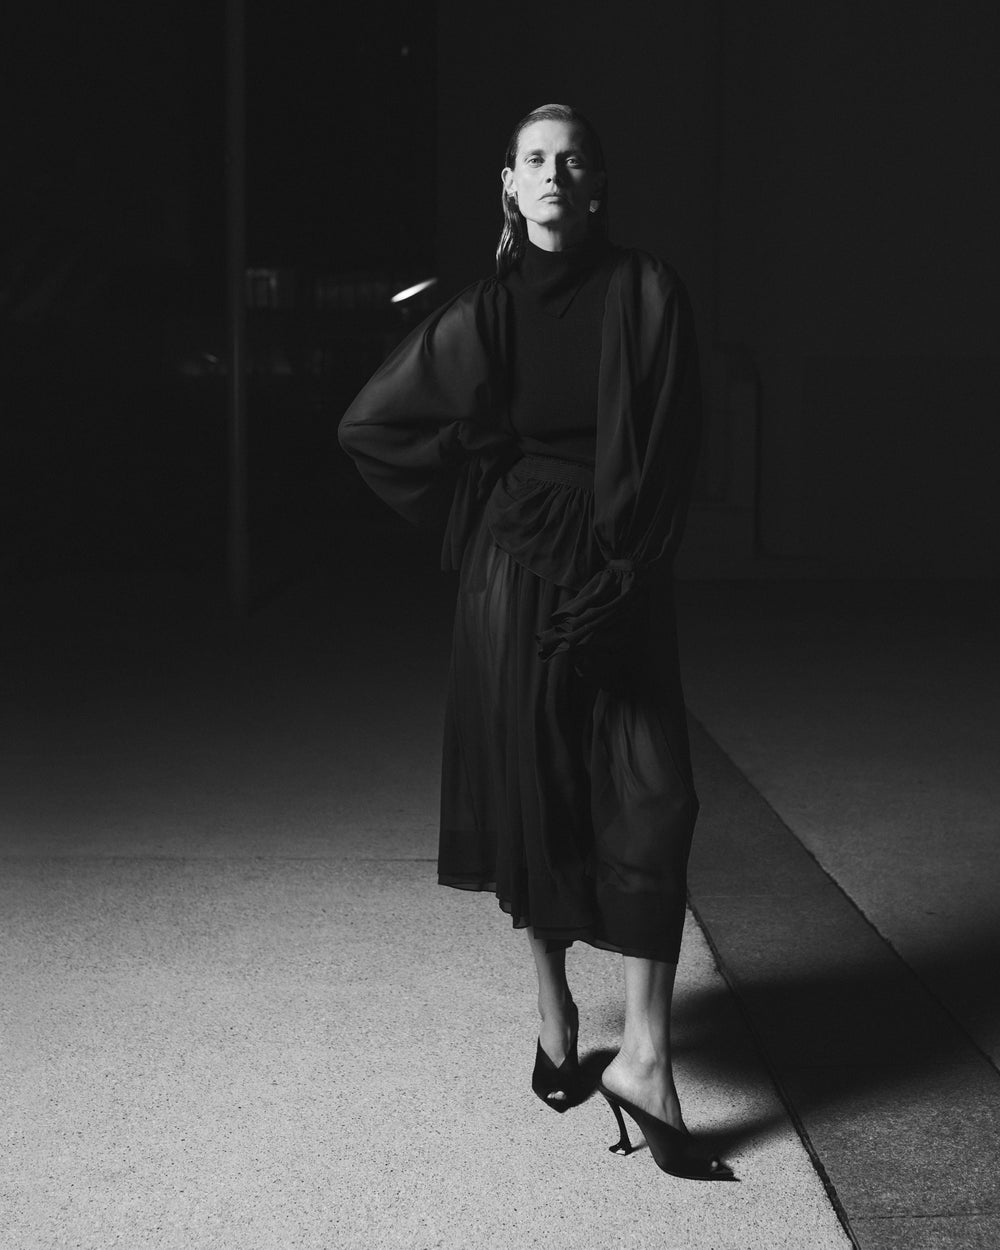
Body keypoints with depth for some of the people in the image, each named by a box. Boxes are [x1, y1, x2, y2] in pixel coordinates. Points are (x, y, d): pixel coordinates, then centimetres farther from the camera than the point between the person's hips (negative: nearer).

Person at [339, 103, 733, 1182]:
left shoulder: (644, 293, 0)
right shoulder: (486, 313, 3)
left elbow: (669, 452, -5)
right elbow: (366, 427, 8)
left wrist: (621, 575, -14)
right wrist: (477, 501, 3)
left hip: (620, 575, 0)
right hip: (515, 576, 1)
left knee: (649, 802, -10)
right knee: (532, 795, 6)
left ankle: (644, 1055, -6)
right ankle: (555, 1014, 23)